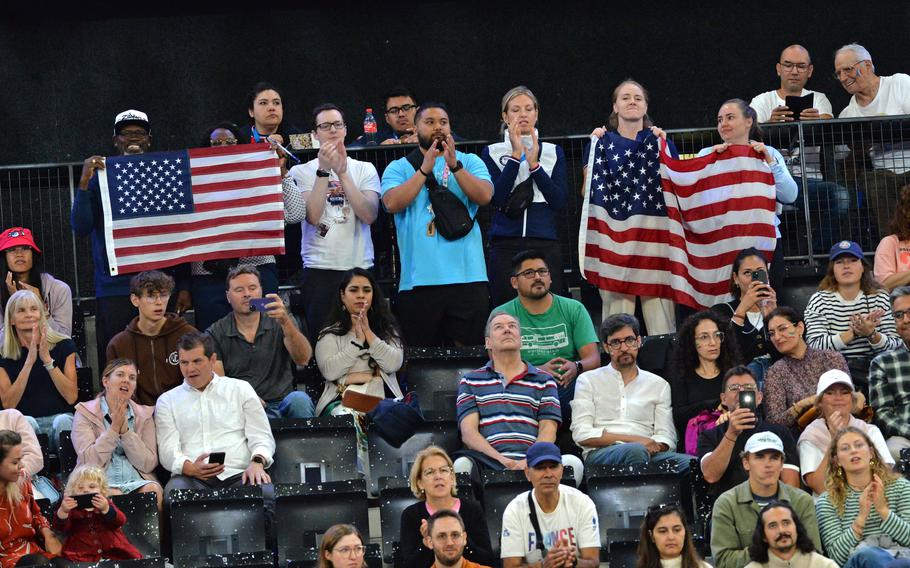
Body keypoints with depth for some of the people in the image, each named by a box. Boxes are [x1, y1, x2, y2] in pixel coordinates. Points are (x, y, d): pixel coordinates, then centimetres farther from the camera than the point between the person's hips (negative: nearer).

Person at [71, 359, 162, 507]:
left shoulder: (144, 414, 14)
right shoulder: (85, 413, 7)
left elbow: (148, 464, 2)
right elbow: (89, 461, -6)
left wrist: (125, 429, -7)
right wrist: (114, 427, -10)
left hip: (137, 480, 3)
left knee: (153, 490, -29)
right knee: (113, 495, -34)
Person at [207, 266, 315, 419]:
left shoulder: (278, 322, 9)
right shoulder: (216, 334, 6)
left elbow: (303, 360, -8)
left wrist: (285, 322, -24)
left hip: (280, 402, 3)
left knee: (299, 399, -32)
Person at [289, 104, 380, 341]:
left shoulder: (365, 169, 10)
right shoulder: (301, 172, 5)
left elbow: (369, 215, -7)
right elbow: (312, 216, -9)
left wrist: (342, 173, -12)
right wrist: (324, 170, -13)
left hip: (360, 267, 1)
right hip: (319, 269, -1)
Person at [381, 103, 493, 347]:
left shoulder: (469, 162, 14)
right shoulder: (399, 168, 12)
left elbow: (484, 196, -3)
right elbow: (393, 203, -6)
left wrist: (454, 165, -13)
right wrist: (425, 169, -9)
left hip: (467, 275, 0)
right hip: (418, 278, 0)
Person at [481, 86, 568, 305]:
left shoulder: (553, 152, 13)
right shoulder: (492, 153, 9)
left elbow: (560, 202, 1)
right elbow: (496, 197, -6)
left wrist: (534, 164, -6)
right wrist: (515, 156, -9)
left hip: (545, 244, 1)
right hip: (506, 244, -1)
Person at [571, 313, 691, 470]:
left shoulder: (659, 385, 23)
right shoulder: (588, 381, 16)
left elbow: (667, 439, 14)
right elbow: (581, 434, 2)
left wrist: (652, 446, -13)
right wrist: (634, 440, -8)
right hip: (600, 454, -2)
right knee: (636, 451, -40)